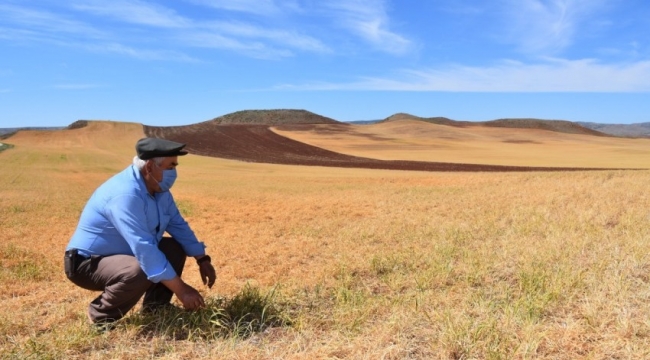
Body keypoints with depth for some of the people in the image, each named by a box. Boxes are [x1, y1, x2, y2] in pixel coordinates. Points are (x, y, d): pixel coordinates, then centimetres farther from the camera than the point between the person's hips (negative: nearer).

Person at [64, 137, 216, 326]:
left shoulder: (158, 188, -2)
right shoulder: (126, 194, -31)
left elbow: (178, 225, 7)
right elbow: (144, 248, -37)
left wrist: (203, 259, -2)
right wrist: (180, 289, -35)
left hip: (121, 254, 9)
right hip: (87, 263, -9)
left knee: (174, 248, 1)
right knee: (140, 272, -35)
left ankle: (155, 305, 10)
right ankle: (101, 315, -8)